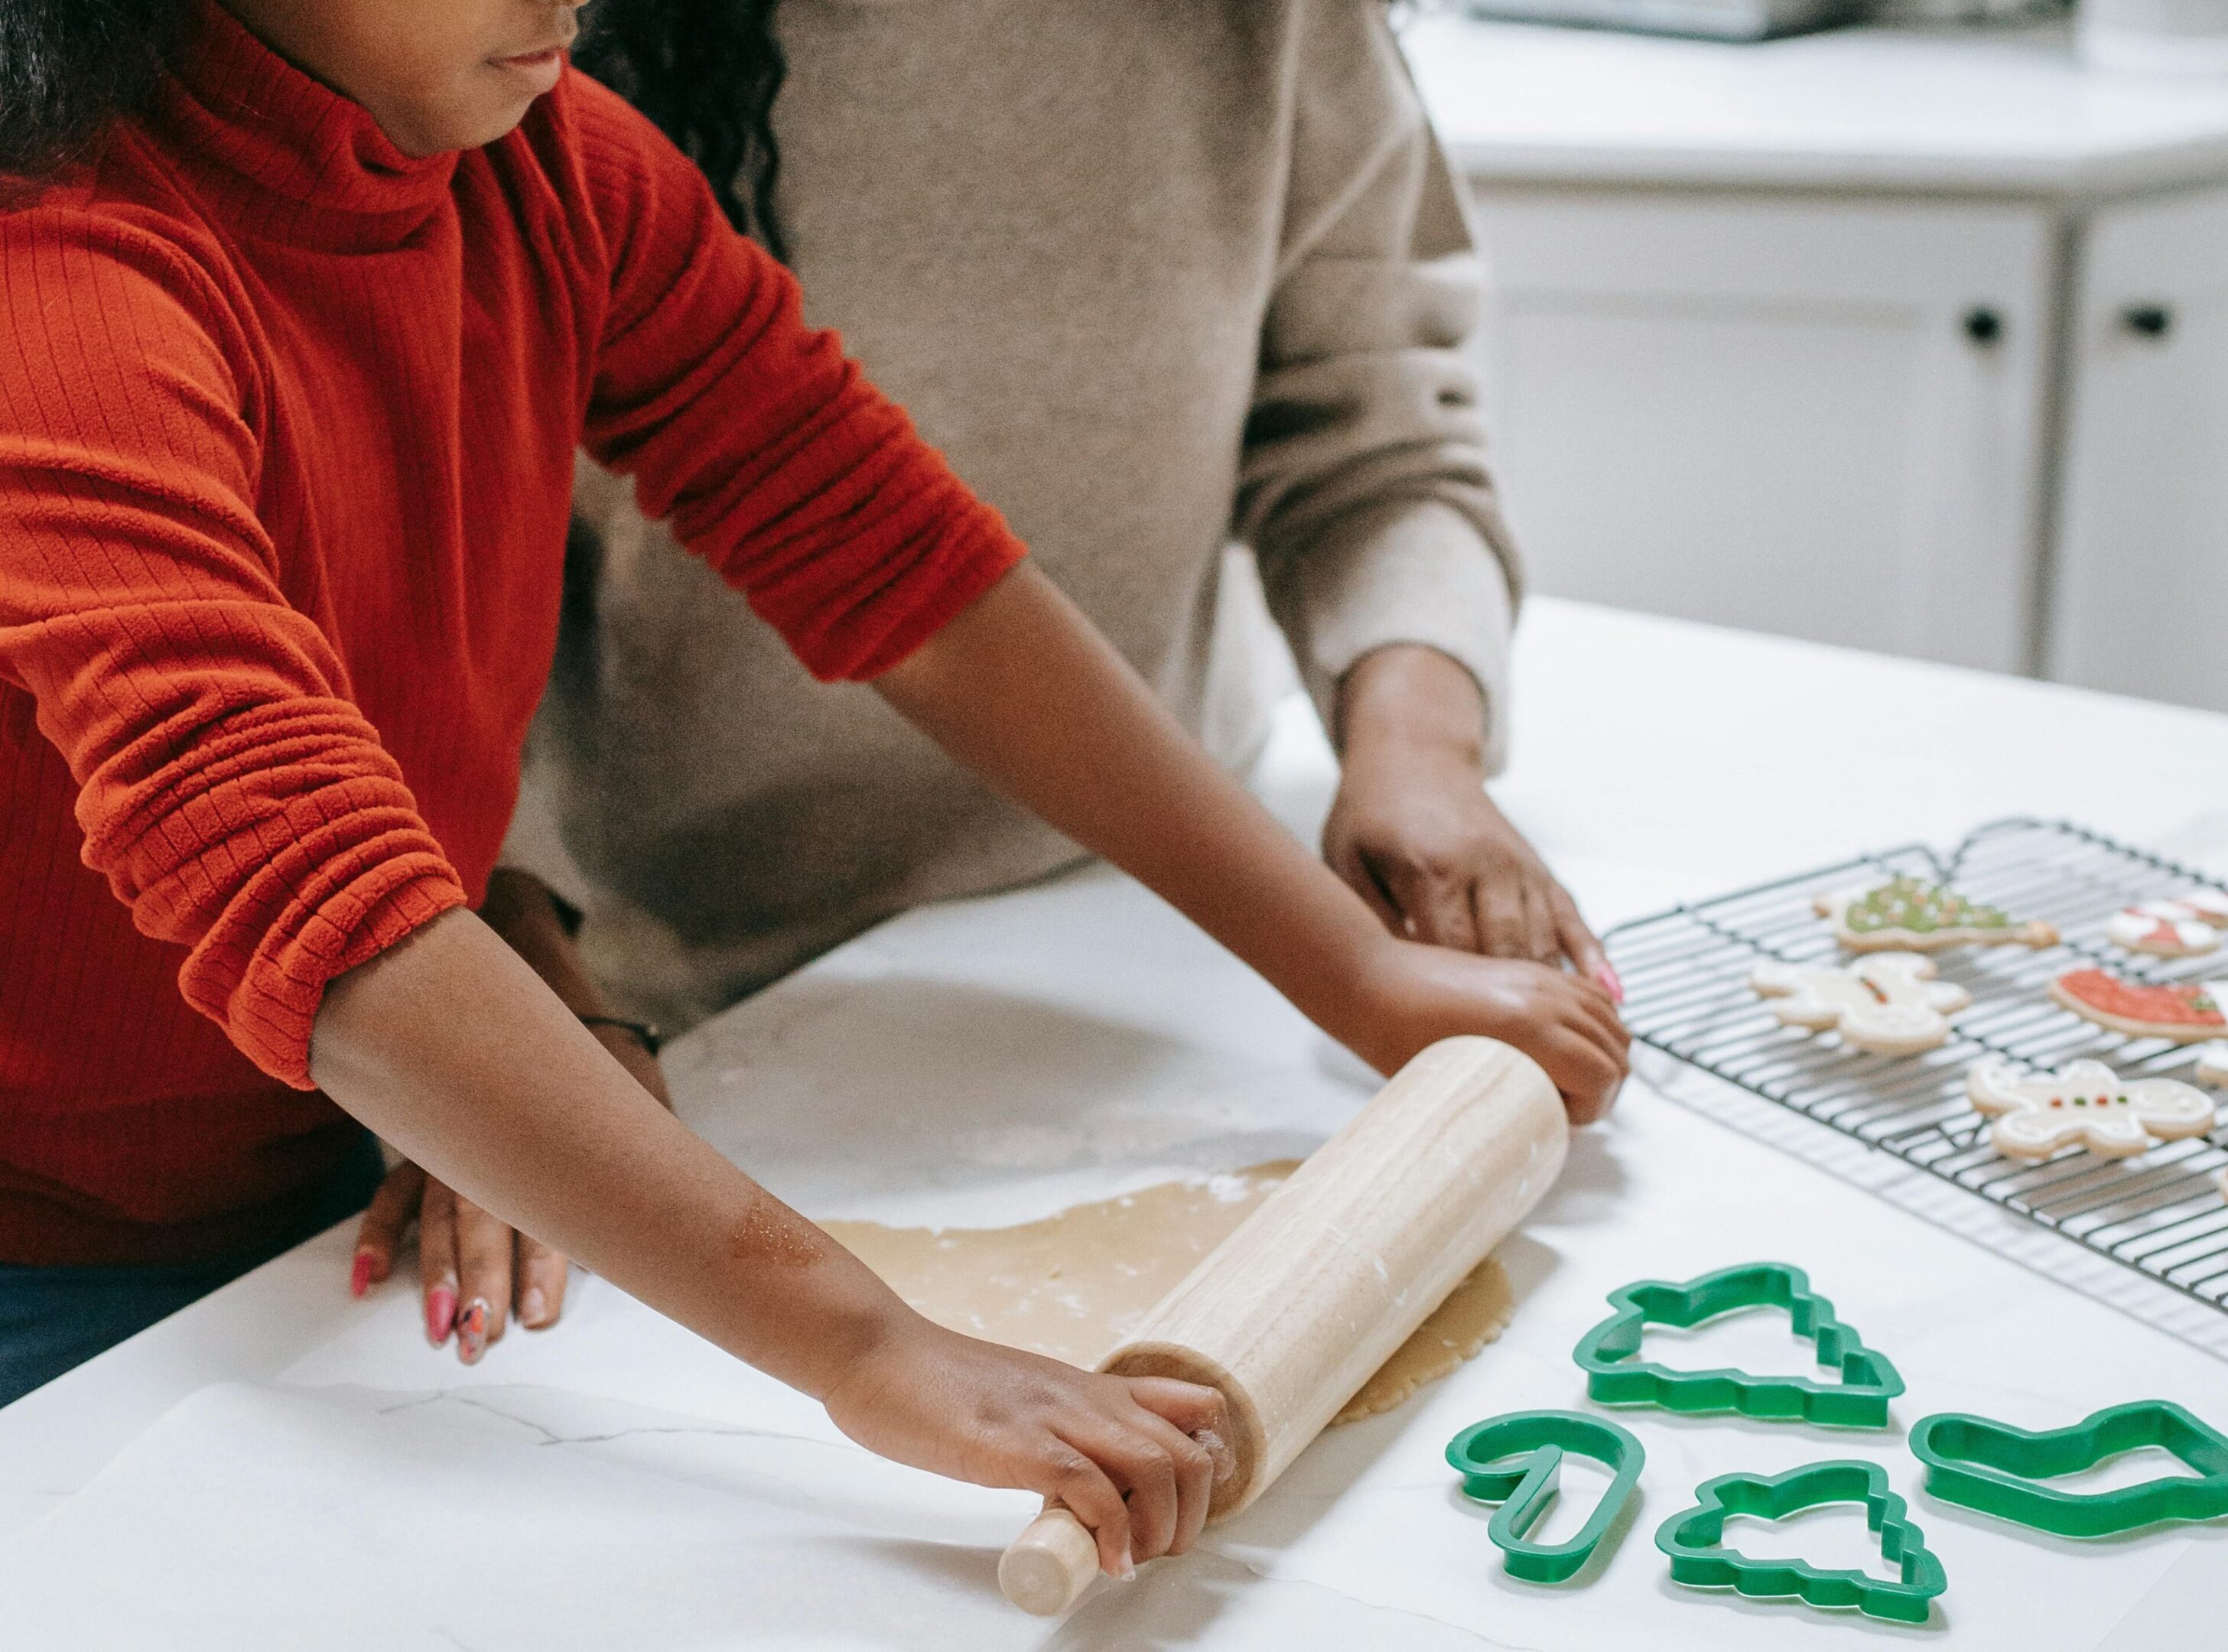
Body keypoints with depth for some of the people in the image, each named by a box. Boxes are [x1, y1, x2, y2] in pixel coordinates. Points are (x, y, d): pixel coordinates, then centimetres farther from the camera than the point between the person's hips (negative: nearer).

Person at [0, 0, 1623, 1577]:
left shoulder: (551, 164, -6)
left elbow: (895, 558, -4)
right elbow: (311, 906, -42)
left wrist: (1359, 974, -8)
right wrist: (865, 1347, -48)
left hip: (322, 1174, 6)